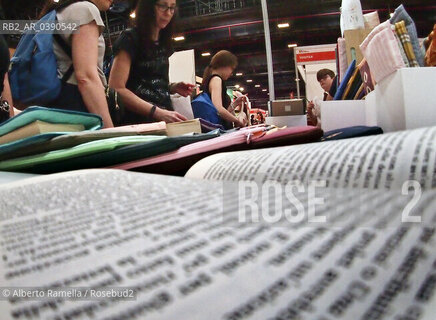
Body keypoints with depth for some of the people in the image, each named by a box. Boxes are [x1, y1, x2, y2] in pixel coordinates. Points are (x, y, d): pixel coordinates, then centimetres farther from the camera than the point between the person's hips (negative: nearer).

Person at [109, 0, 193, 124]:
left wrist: (172, 88, 3)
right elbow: (116, 89, -15)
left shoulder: (163, 44, 14)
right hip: (137, 121, -6)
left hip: (164, 122, 6)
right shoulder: (130, 39, -6)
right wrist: (157, 113, -24)